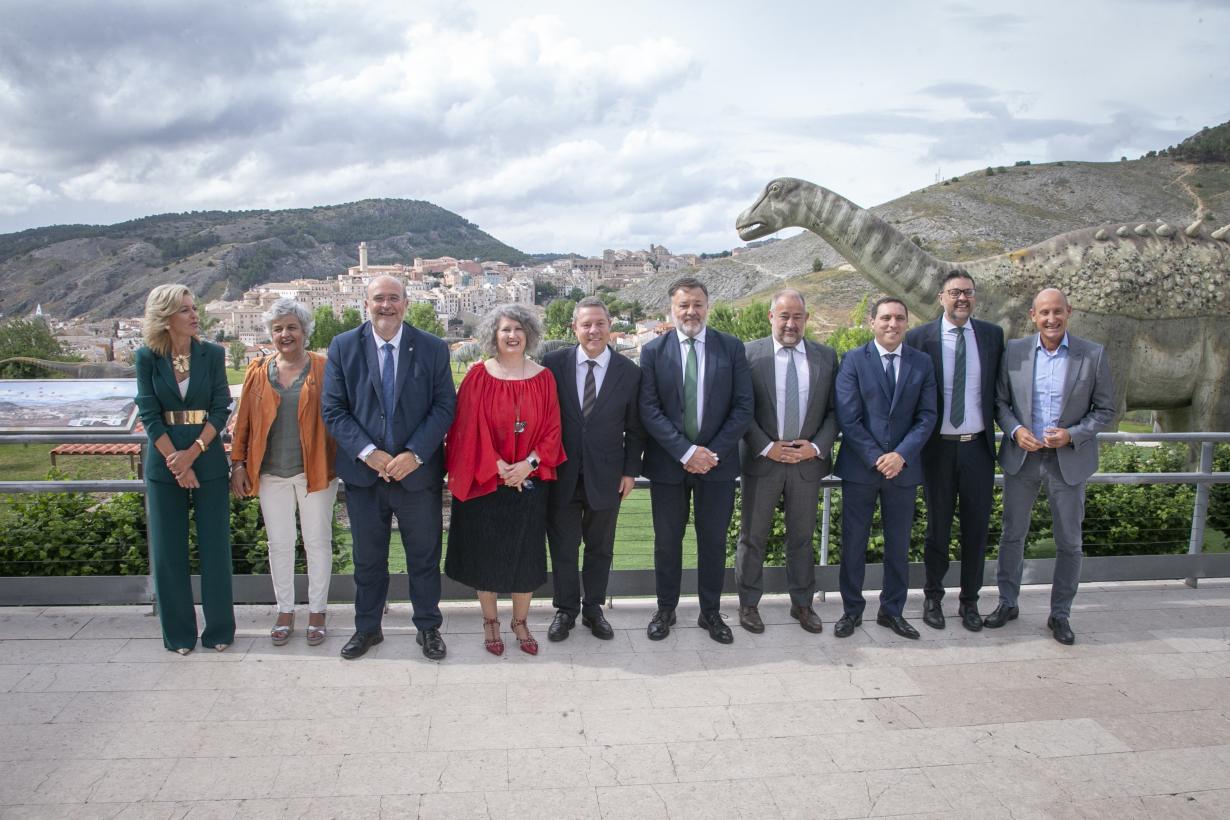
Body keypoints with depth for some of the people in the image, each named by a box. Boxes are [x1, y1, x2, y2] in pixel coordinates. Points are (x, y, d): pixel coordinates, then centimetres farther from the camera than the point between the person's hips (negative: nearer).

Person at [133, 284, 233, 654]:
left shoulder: (212, 354, 0)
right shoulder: (147, 357, -1)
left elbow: (221, 409, -4)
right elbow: (149, 414, -5)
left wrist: (192, 453, -14)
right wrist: (176, 462, -12)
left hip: (208, 460, 0)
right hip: (164, 462, 0)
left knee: (215, 546, 4)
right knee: (168, 550, 7)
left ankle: (219, 629, 17)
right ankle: (179, 633, 20)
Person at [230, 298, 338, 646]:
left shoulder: (323, 368, -2)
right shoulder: (258, 370, 7)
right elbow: (244, 421, 9)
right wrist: (238, 463, 4)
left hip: (315, 471, -2)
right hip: (271, 474, 3)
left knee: (317, 542, 6)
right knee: (279, 543, 11)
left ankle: (317, 612, 21)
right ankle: (285, 611, 26)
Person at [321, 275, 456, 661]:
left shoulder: (433, 348, -3)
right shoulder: (343, 347, -1)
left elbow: (444, 406, -5)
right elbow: (333, 409, -3)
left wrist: (415, 454, -16)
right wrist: (367, 453, -15)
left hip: (418, 471, -1)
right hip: (363, 471, 1)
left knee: (424, 556, 12)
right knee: (368, 558, 15)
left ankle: (428, 627, 29)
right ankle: (367, 628, 34)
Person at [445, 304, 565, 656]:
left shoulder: (543, 377, 1)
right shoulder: (478, 376, -4)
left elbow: (551, 428, -1)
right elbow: (469, 428, -8)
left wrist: (529, 463, -13)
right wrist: (498, 466, -14)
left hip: (529, 480, 1)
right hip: (484, 480, -1)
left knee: (525, 553, 8)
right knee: (485, 552, 9)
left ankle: (520, 622, 26)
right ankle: (490, 621, 26)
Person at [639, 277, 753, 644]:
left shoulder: (732, 348, 0)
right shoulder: (653, 351, -1)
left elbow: (743, 406, -3)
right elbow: (649, 410, -7)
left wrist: (713, 452, -12)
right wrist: (686, 451, -16)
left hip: (718, 461, 1)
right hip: (668, 463, 0)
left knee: (714, 541, 11)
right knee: (667, 541, 11)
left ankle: (711, 613, 27)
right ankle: (665, 610, 28)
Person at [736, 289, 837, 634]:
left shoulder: (826, 356, 3)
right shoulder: (750, 354, -5)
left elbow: (834, 410, 4)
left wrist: (817, 447, -9)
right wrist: (766, 447, -13)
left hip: (809, 460, 2)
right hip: (762, 460, -2)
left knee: (802, 537, 14)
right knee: (752, 537, 8)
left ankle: (802, 603, 29)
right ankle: (749, 603, 23)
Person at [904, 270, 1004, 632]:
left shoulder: (992, 335, 4)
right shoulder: (919, 337, -5)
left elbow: (1000, 388, 11)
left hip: (978, 446, 2)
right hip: (938, 447, -2)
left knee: (977, 527, 8)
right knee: (938, 527, 10)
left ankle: (969, 601, 23)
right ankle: (933, 598, 25)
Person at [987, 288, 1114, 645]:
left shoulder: (1093, 355, -5)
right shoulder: (1014, 351, -2)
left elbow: (1105, 410, -1)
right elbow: (1000, 400, 4)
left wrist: (1072, 434, -16)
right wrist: (1015, 430, -14)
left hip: (1069, 460, -1)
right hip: (1021, 456, 1)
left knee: (1069, 542, 8)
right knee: (1012, 535, 11)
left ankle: (1060, 614, 25)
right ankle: (1007, 603, 27)